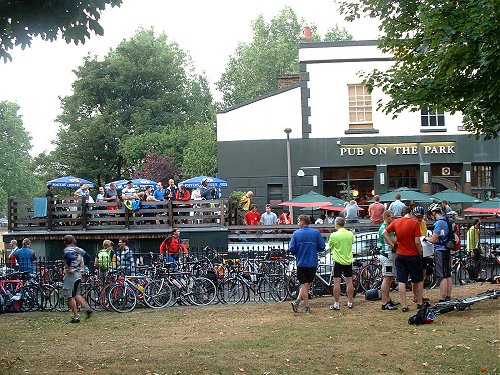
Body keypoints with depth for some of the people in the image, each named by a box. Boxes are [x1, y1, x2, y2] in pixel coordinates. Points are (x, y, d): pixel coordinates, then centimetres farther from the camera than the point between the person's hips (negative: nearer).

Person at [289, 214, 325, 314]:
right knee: (308, 284, 12)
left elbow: (291, 249, -8)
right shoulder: (316, 232, -3)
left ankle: (307, 307, 5)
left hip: (301, 263, 0)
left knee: (304, 284, 8)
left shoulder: (296, 233, -4)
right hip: (312, 263, 0)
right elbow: (322, 247, -2)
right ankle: (297, 301, 2)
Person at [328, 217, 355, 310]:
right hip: (348, 260, 4)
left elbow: (330, 245, 2)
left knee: (337, 282, -1)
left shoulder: (334, 235, -13)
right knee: (349, 282, 8)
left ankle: (336, 304, -1)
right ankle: (350, 303, 13)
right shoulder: (350, 234, -1)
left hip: (338, 261, -4)